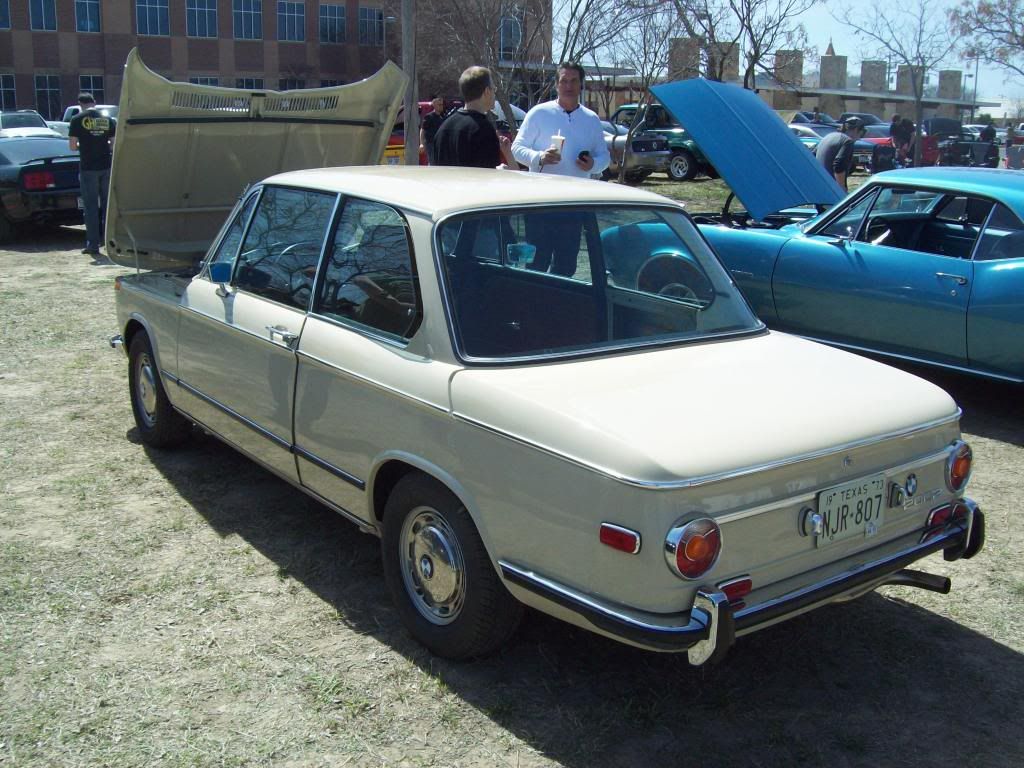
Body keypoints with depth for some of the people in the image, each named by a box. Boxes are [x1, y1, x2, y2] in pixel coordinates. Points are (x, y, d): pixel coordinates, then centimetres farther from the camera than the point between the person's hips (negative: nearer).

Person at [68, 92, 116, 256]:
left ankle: (93, 244, 1)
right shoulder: (108, 120, 7)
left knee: (90, 207, 2)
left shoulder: (77, 120, -3)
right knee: (108, 204, 11)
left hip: (88, 168, -3)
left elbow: (72, 146, -4)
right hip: (106, 167, 3)